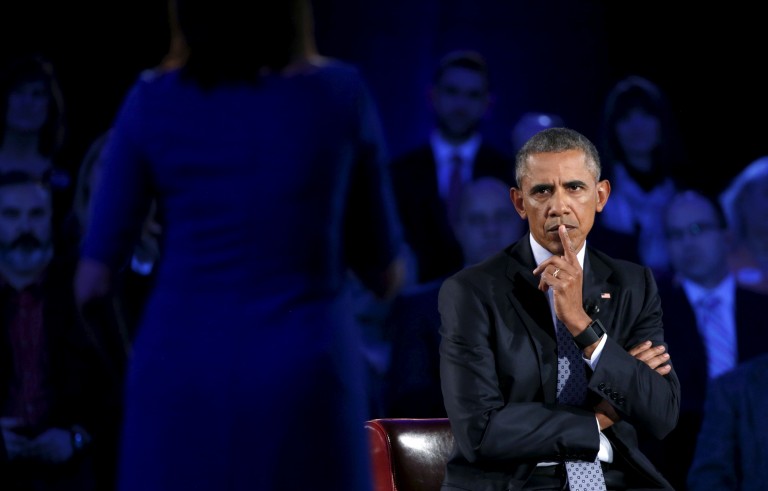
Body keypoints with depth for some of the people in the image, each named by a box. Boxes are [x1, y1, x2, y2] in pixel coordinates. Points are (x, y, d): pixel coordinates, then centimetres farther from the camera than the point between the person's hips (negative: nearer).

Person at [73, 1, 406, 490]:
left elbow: (92, 282, 2)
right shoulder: (341, 92, 1)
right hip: (304, 378, -1)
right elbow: (387, 275, 9)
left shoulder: (154, 101, 1)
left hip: (182, 379, 1)